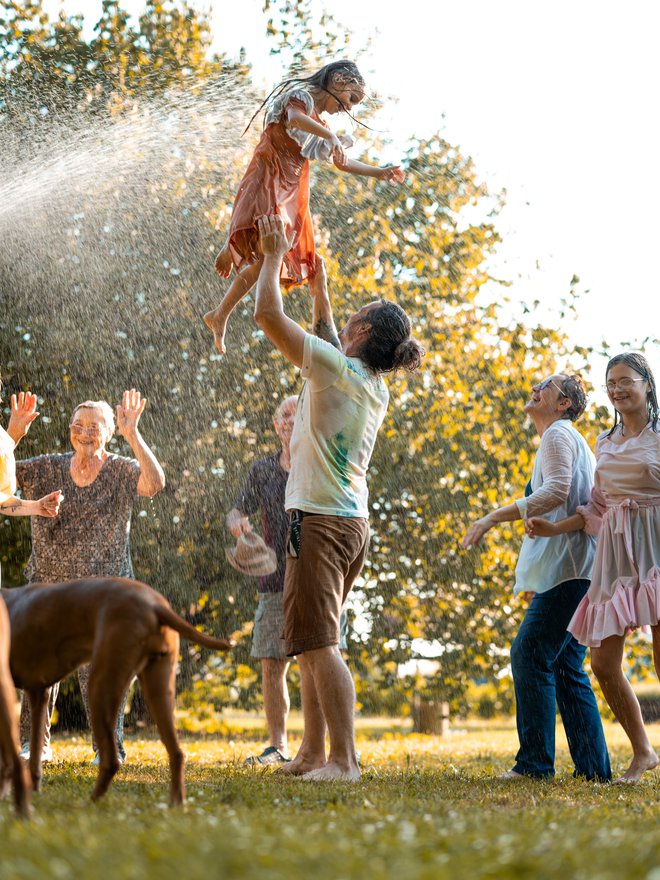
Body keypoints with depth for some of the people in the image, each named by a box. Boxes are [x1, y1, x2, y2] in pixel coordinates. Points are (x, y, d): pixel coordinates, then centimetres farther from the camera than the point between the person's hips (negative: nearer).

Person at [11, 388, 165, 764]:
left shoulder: (120, 471, -4)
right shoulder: (48, 468, 4)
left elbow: (155, 483, -23)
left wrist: (133, 435, -28)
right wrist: (12, 434, -14)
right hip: (48, 582, 3)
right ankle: (34, 742, 20)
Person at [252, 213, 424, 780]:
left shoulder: (336, 367, -11)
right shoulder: (374, 387, 13)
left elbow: (268, 315, -11)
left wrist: (274, 255, 2)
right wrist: (320, 289, 35)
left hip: (320, 520, -9)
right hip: (354, 522, 9)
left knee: (318, 645, -11)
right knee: (311, 645, 15)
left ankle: (344, 760, -14)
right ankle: (313, 754, 18)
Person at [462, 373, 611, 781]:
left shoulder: (558, 434, -3)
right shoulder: (573, 441, 28)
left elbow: (556, 491, -19)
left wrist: (493, 517, -21)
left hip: (568, 566, -10)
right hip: (569, 571, 10)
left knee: (530, 654, -14)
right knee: (566, 667, 8)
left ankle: (535, 762, -16)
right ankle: (594, 767, 6)